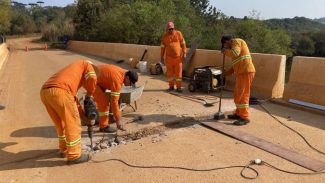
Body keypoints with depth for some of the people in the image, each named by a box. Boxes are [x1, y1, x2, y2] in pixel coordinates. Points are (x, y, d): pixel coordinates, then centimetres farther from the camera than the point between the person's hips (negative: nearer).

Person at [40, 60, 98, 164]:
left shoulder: (73, 72, 39)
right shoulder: (87, 65, 20)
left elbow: (72, 97, 39)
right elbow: (92, 79, -4)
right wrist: (89, 94, 15)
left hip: (45, 92, 8)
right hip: (59, 91, -8)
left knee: (61, 123, 24)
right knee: (72, 124, 5)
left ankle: (64, 149, 37)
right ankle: (74, 156, 13)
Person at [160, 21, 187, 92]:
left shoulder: (178, 33, 2)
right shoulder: (165, 36, 4)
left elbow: (183, 43, 4)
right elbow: (162, 47, 7)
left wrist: (184, 53, -3)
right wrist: (162, 57, 5)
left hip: (178, 57, -1)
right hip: (169, 57, 1)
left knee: (178, 72, 0)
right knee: (170, 72, 6)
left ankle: (178, 87, 7)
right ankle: (171, 86, 18)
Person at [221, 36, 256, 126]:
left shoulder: (236, 41, -3)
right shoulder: (235, 46, 26)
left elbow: (235, 53, -24)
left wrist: (225, 51, -7)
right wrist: (227, 73, 22)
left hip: (246, 72, -10)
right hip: (241, 72, 10)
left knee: (242, 95, -9)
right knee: (237, 94, 16)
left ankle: (245, 118, -4)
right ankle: (238, 113, 26)